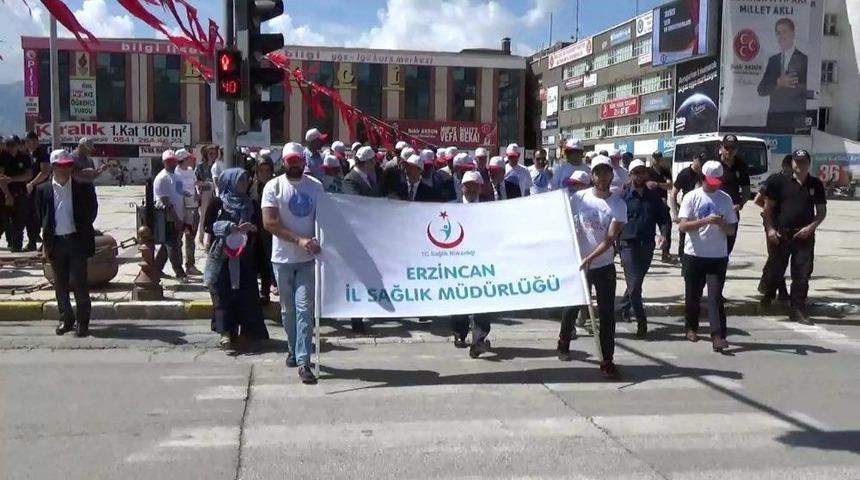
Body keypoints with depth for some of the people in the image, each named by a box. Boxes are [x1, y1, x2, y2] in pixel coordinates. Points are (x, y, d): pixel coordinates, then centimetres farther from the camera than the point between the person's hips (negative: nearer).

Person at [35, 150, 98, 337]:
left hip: (77, 241, -2)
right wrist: (46, 239, 4)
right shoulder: (43, 189, 4)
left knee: (79, 282, -3)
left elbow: (91, 212, 4)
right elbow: (41, 216, 9)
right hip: (55, 242, 2)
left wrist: (82, 230, -1)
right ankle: (66, 319, 21)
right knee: (60, 284, 10)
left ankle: (82, 321, 6)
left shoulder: (83, 188, -1)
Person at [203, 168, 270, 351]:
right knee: (223, 294, -5)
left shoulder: (249, 205, 12)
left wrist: (254, 229, -7)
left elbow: (257, 226, 17)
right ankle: (225, 333, -3)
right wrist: (234, 228, -20)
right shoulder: (217, 204, 1)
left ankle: (246, 331, 10)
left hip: (244, 257, 3)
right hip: (222, 256, -3)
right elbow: (210, 225, -9)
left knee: (246, 293, 0)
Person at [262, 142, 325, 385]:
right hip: (283, 257, 0)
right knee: (288, 309, 13)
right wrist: (299, 240, -22)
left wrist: (320, 240, -13)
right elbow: (269, 222, -12)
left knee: (304, 308, -7)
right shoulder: (273, 187, -3)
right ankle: (294, 350, 33)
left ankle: (303, 361, -8)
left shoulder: (315, 186, 3)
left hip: (308, 258, 0)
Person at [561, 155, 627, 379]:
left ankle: (608, 361, 5)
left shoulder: (618, 204, -7)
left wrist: (590, 258, -25)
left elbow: (611, 239, -14)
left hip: (604, 266, -1)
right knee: (571, 306, 13)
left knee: (607, 314, -2)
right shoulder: (579, 198, -4)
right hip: (578, 263, 1)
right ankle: (564, 342, 40)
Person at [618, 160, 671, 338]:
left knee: (636, 283, 16)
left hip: (647, 246, 4)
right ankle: (642, 323, -5)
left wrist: (664, 233, -10)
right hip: (629, 245, -4)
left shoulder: (654, 196, 7)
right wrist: (617, 248, -7)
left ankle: (624, 308, 40)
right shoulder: (624, 197, -3)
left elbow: (664, 217, 10)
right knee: (634, 285, -9)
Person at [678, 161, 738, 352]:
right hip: (694, 255, 0)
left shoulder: (725, 199, 4)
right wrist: (705, 220, -24)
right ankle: (692, 327, 30)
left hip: (718, 256, 0)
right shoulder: (691, 197, -3)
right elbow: (682, 226, -11)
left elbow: (731, 230, 6)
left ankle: (718, 335, -9)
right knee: (693, 294, 11)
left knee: (716, 296, -6)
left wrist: (722, 224, -17)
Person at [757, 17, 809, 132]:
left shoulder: (804, 60, 1)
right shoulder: (773, 60, 15)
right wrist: (778, 83, -11)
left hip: (795, 119, -4)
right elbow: (761, 90, 7)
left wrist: (785, 85, -11)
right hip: (774, 117, 4)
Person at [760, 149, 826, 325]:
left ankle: (798, 310, 6)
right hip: (781, 234, -1)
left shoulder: (816, 184, 6)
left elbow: (822, 211, 9)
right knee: (776, 270, 11)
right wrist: (770, 229, -8)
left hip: (804, 236, 1)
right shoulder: (780, 182, 0)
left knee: (802, 275, -1)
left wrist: (811, 227, -8)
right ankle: (768, 297, 35)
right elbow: (768, 207, 2)